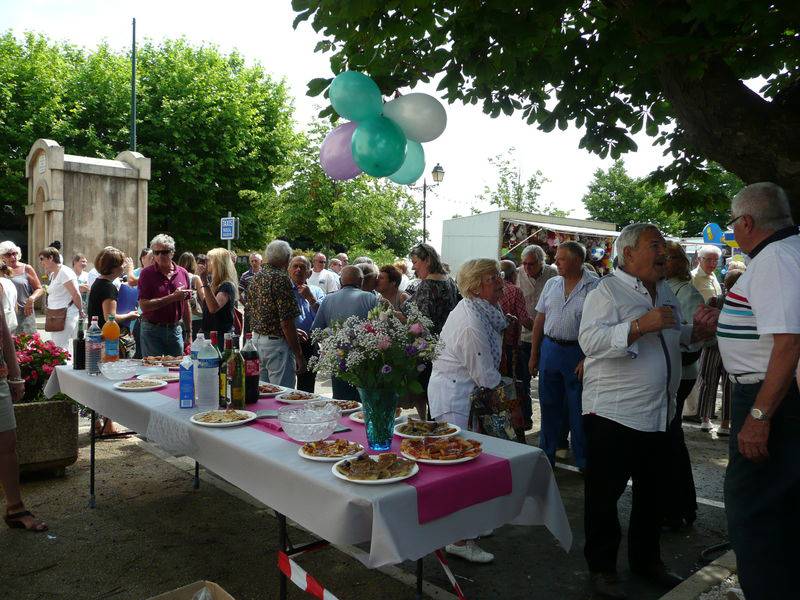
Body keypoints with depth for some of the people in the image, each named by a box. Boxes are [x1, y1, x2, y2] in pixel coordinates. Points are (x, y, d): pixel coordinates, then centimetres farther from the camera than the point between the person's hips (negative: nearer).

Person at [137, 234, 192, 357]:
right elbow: (144, 305, -14)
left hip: (175, 329, 3)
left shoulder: (182, 273, 5)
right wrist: (172, 297, -20)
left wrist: (189, 334, 10)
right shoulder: (147, 273, -5)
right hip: (152, 330, -3)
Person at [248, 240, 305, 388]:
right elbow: (286, 322, -20)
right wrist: (299, 355, -15)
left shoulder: (256, 278, 9)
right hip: (276, 342, -9)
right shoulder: (281, 278, -16)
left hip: (256, 339, 9)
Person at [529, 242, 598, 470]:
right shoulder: (551, 284, 7)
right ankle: (546, 456, 27)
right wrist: (534, 355, 9)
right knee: (549, 405, 13)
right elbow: (539, 321, 10)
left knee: (578, 409, 5)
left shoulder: (595, 287, -8)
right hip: (549, 349, 5)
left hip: (578, 352, -4)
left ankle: (583, 461, 21)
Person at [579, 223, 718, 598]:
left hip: (659, 414, 8)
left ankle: (646, 560, 39)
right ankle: (602, 568, 21)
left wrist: (696, 331, 5)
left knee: (652, 493, 20)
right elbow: (589, 340, -25)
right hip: (613, 412, -8)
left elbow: (677, 339, 26)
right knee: (604, 493, 4)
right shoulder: (608, 290, -11)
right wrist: (640, 325, -32)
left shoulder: (665, 293, 14)